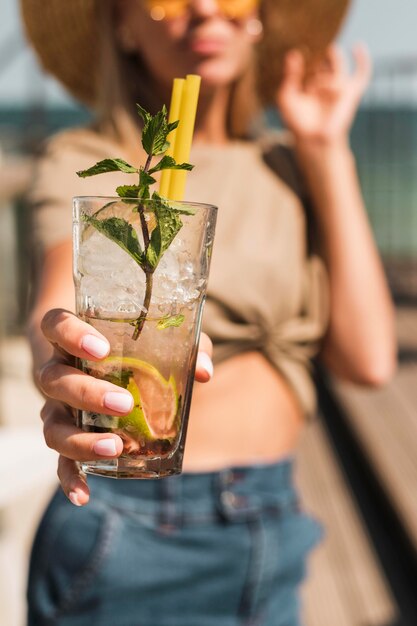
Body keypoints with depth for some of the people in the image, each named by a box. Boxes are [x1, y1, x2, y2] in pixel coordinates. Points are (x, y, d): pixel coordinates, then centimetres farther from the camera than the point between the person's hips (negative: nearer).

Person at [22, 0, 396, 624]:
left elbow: (368, 358, -4)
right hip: (132, 533, -4)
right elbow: (59, 307, -25)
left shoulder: (289, 168, 8)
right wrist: (65, 360, -47)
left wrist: (326, 151, -1)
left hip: (274, 526, 4)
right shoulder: (83, 162, -5)